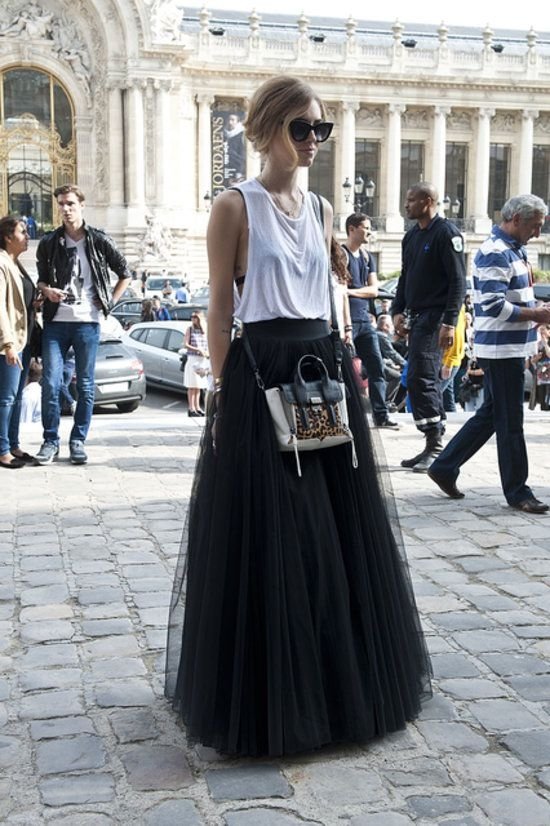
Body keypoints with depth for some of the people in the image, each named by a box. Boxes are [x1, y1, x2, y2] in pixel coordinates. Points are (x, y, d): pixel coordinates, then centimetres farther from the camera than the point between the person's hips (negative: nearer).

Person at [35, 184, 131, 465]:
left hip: (87, 322, -1)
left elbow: (125, 273, 11)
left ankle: (78, 441, 14)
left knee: (85, 386, 4)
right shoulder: (49, 242, 6)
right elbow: (40, 279, 15)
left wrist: (110, 301, 2)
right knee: (50, 383, -4)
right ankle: (50, 441, 7)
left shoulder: (99, 241, 2)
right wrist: (47, 290, -7)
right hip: (55, 323, 1)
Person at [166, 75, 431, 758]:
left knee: (338, 528, 11)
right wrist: (224, 387, -11)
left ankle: (341, 679, 28)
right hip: (261, 374, -6)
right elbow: (220, 303, -5)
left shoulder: (321, 210, 15)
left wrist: (341, 371, 12)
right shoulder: (236, 205, -3)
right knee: (265, 535, -1)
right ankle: (267, 696, 14)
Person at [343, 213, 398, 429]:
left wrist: (351, 291, -8)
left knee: (376, 367, 3)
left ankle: (380, 415, 7)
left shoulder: (367, 257, 17)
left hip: (365, 320, 7)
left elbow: (374, 290, 8)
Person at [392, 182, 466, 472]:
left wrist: (449, 322, -20)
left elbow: (458, 281, -14)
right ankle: (434, 447, 16)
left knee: (420, 379, -14)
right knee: (426, 380, 10)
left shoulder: (446, 233, -9)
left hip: (436, 317, -8)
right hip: (417, 317, 9)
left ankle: (435, 445, -8)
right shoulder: (411, 236, 16)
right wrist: (398, 311, 11)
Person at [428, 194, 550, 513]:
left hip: (512, 348, 10)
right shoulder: (495, 253, -16)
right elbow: (494, 306, -23)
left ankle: (445, 467, 24)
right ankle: (517, 491, 9)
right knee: (510, 421, -1)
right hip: (501, 348, -10)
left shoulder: (515, 250, 15)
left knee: (490, 414, 16)